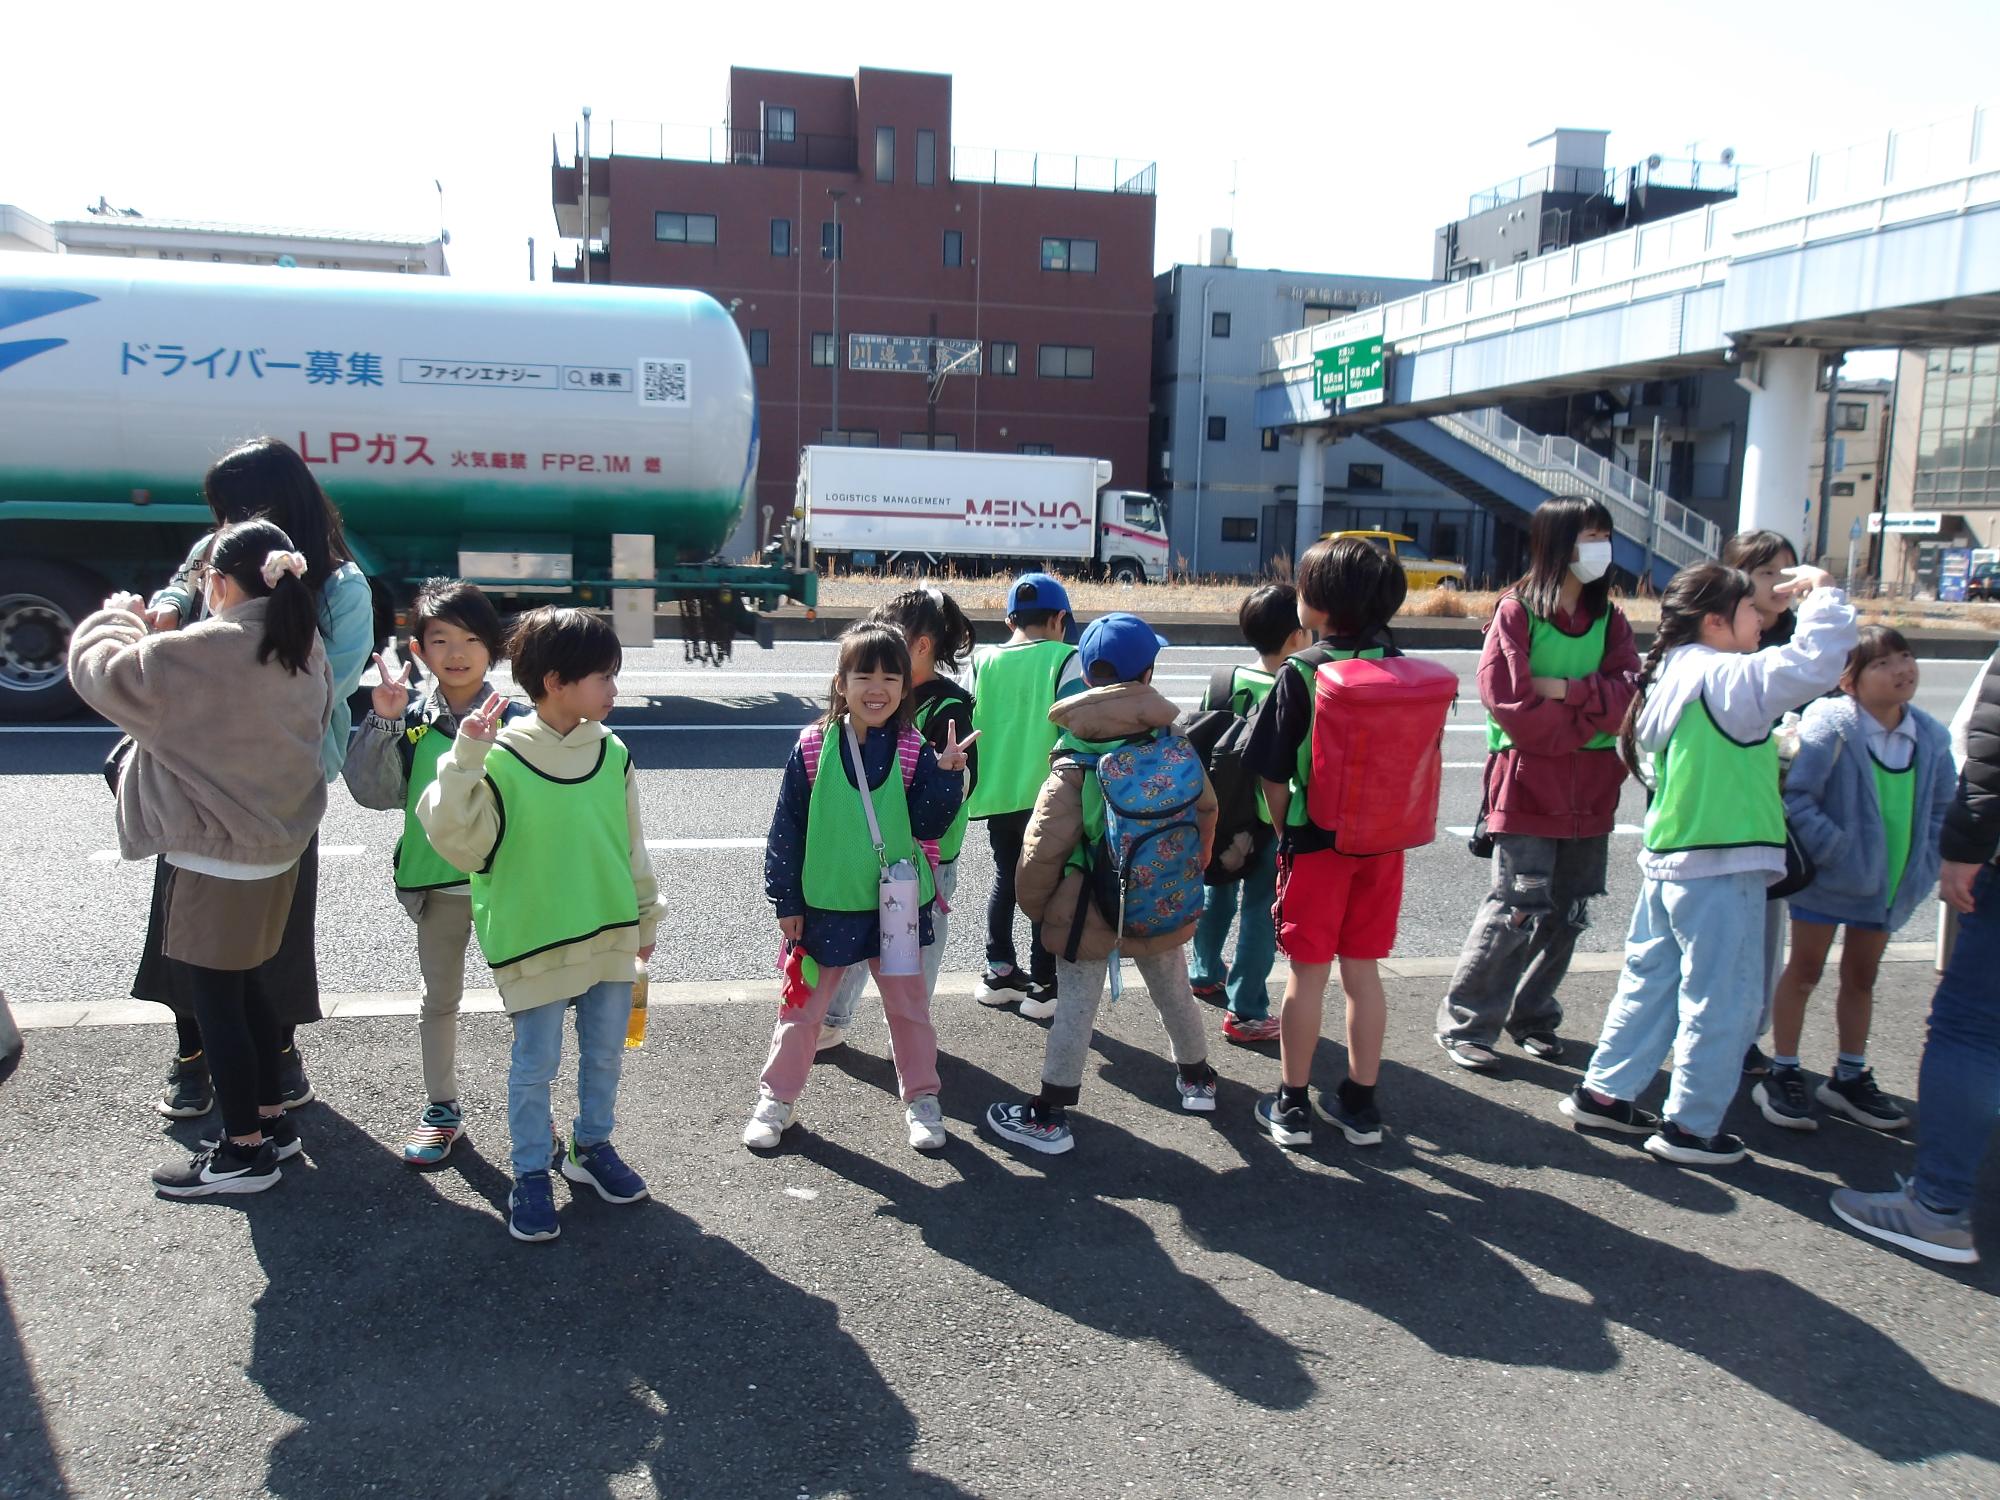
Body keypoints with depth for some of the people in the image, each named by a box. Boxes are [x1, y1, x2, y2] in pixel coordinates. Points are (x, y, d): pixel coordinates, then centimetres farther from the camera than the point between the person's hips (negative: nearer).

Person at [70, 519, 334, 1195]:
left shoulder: (190, 655, -22)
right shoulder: (303, 649, 0)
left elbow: (98, 670, -10)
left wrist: (119, 617, 12)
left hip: (213, 859, -8)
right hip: (279, 846, 8)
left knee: (214, 999, 5)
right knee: (248, 986, 21)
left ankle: (244, 1151, 15)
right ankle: (271, 1119, 31)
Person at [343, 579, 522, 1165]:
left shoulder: (512, 720, -8)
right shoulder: (410, 719, -3)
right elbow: (374, 792, -7)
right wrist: (383, 721, -18)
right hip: (435, 881, 2)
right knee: (439, 997, 17)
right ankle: (441, 1107, 33)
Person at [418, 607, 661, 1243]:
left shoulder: (612, 753, 1)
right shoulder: (501, 758, -14)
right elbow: (457, 840, -20)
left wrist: (645, 916, 17)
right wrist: (463, 762, -30)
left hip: (609, 934, 5)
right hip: (534, 939, -5)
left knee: (605, 1051, 17)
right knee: (536, 1061, 8)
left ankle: (592, 1146, 38)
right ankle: (531, 1174, 23)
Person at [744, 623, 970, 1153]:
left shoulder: (914, 751, -6)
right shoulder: (813, 747, -9)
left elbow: (928, 825, -10)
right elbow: (788, 826, -4)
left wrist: (946, 774, -25)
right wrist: (786, 901, -3)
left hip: (896, 904, 1)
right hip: (824, 905, -1)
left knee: (908, 1004, 15)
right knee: (803, 1005, 13)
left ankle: (921, 1097, 32)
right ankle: (777, 1097, 29)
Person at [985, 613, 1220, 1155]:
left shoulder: (1074, 767, -20)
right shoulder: (1178, 747, -9)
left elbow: (1043, 851, -19)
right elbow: (1206, 812, 4)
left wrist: (1035, 906, -1)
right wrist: (1192, 874, 20)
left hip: (1089, 912, -4)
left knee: (1075, 1009, 5)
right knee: (1174, 992, 24)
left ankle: (1050, 1117, 14)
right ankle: (1195, 1077, 46)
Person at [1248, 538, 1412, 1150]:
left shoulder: (1302, 674, -15)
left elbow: (1274, 776, -12)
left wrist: (1284, 832, 4)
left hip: (1316, 841, -4)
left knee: (1307, 973, 6)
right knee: (1363, 971, 14)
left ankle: (1291, 1105, 17)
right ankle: (1360, 1104, 24)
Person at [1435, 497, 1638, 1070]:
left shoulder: (1608, 619, 11)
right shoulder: (1516, 613, -7)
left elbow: (1631, 693, -2)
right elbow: (1511, 705, -16)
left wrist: (1563, 690, -15)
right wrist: (1591, 720, -8)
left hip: (1589, 792, 6)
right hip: (1528, 785, -6)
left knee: (1567, 915, 12)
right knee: (1518, 910, -7)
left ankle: (1533, 1017, 28)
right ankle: (1464, 1024, 6)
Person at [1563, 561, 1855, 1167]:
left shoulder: (1670, 677, 10)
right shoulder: (1726, 678, -16)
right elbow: (1816, 663, -28)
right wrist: (1824, 594, -13)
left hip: (1666, 860, 9)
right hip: (1718, 868, -9)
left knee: (1650, 981, 17)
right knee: (1723, 1001, 3)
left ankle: (1603, 1093, 24)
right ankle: (1690, 1127, 11)